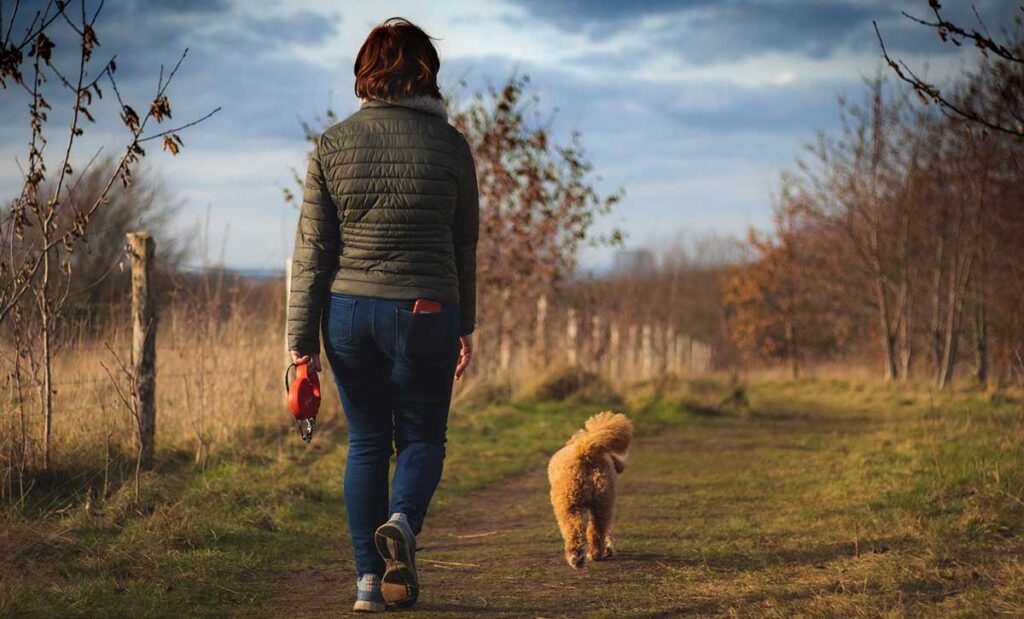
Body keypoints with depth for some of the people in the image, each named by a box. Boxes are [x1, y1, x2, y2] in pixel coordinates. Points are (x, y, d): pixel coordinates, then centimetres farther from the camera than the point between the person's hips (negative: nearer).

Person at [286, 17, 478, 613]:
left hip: (348, 311, 2)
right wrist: (466, 327, 16)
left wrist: (302, 343, 2)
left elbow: (312, 251, -1)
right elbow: (464, 247, 5)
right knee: (422, 439, 13)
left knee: (366, 441, 14)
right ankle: (401, 521, -17)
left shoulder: (333, 145, 0)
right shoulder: (450, 145, -2)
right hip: (424, 315, -2)